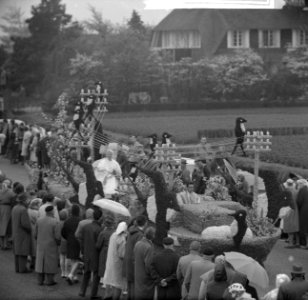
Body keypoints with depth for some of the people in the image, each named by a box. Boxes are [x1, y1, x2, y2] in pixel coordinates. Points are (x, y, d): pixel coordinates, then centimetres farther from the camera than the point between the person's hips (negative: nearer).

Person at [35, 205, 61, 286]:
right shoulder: (54, 222, -16)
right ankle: (49, 280, 8)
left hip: (40, 245, 4)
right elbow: (57, 237, -16)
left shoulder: (39, 220, -3)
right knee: (51, 263, 6)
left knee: (41, 262, 12)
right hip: (51, 246, -4)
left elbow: (36, 234, 3)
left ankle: (40, 280, 14)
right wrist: (58, 243, 4)